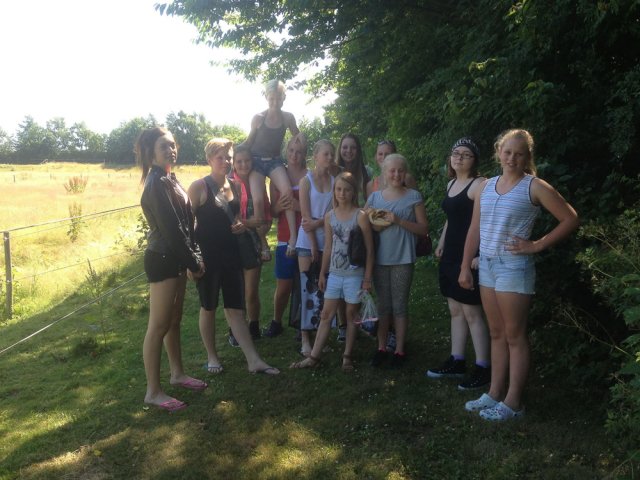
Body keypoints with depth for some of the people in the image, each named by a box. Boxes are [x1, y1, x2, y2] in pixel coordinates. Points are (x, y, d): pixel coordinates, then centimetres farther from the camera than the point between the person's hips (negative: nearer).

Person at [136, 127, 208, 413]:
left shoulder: (170, 179, 11)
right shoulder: (157, 184, -17)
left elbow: (186, 223, 12)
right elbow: (171, 229, -20)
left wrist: (194, 256, 5)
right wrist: (193, 263, -13)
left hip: (176, 258, 9)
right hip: (162, 260, -9)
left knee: (174, 320, 19)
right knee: (158, 326, -2)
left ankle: (177, 374, 33)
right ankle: (153, 392, 9)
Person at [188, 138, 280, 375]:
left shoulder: (233, 186, 9)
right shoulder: (199, 186, -8)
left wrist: (241, 225, 1)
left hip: (231, 254, 5)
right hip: (207, 256, -4)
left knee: (236, 309, 6)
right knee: (208, 307, 10)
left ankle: (253, 360, 7)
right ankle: (212, 357, 25)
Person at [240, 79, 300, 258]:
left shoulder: (288, 117, -2)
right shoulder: (258, 118, -6)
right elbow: (249, 141, 6)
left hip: (275, 161, 1)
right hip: (257, 161, -1)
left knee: (287, 191, -28)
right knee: (258, 200, -19)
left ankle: (293, 236, -26)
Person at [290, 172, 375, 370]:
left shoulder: (360, 216, -9)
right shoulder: (329, 216, 4)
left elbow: (369, 250, -7)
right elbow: (328, 248, 10)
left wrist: (367, 277, -9)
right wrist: (322, 273, 10)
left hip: (354, 274, -4)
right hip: (334, 274, 4)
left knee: (351, 315, 8)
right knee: (326, 314, 8)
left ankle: (347, 357, 20)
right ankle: (314, 356, 13)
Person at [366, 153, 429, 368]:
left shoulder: (414, 197, -1)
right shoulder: (375, 197, 7)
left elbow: (423, 229, -3)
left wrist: (399, 221, -15)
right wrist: (378, 225, -10)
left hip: (403, 260, -2)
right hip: (380, 259, 3)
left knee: (400, 305, 5)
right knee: (383, 305, 11)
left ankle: (399, 350, 17)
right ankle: (381, 348, 22)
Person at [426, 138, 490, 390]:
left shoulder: (478, 184, -12)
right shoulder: (451, 184, 15)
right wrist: (441, 243, 21)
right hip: (451, 255, 9)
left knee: (472, 312, -3)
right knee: (455, 310, 13)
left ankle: (483, 368, 7)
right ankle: (456, 362, 23)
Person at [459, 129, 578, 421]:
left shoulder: (534, 187, -7)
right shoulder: (486, 186, 10)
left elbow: (570, 219, -7)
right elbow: (474, 230, 11)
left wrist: (537, 245, -11)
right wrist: (465, 267, 9)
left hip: (514, 266, -6)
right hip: (487, 265, 6)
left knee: (514, 336, 1)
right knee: (496, 334, 14)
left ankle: (512, 402, 11)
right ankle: (495, 394, 24)